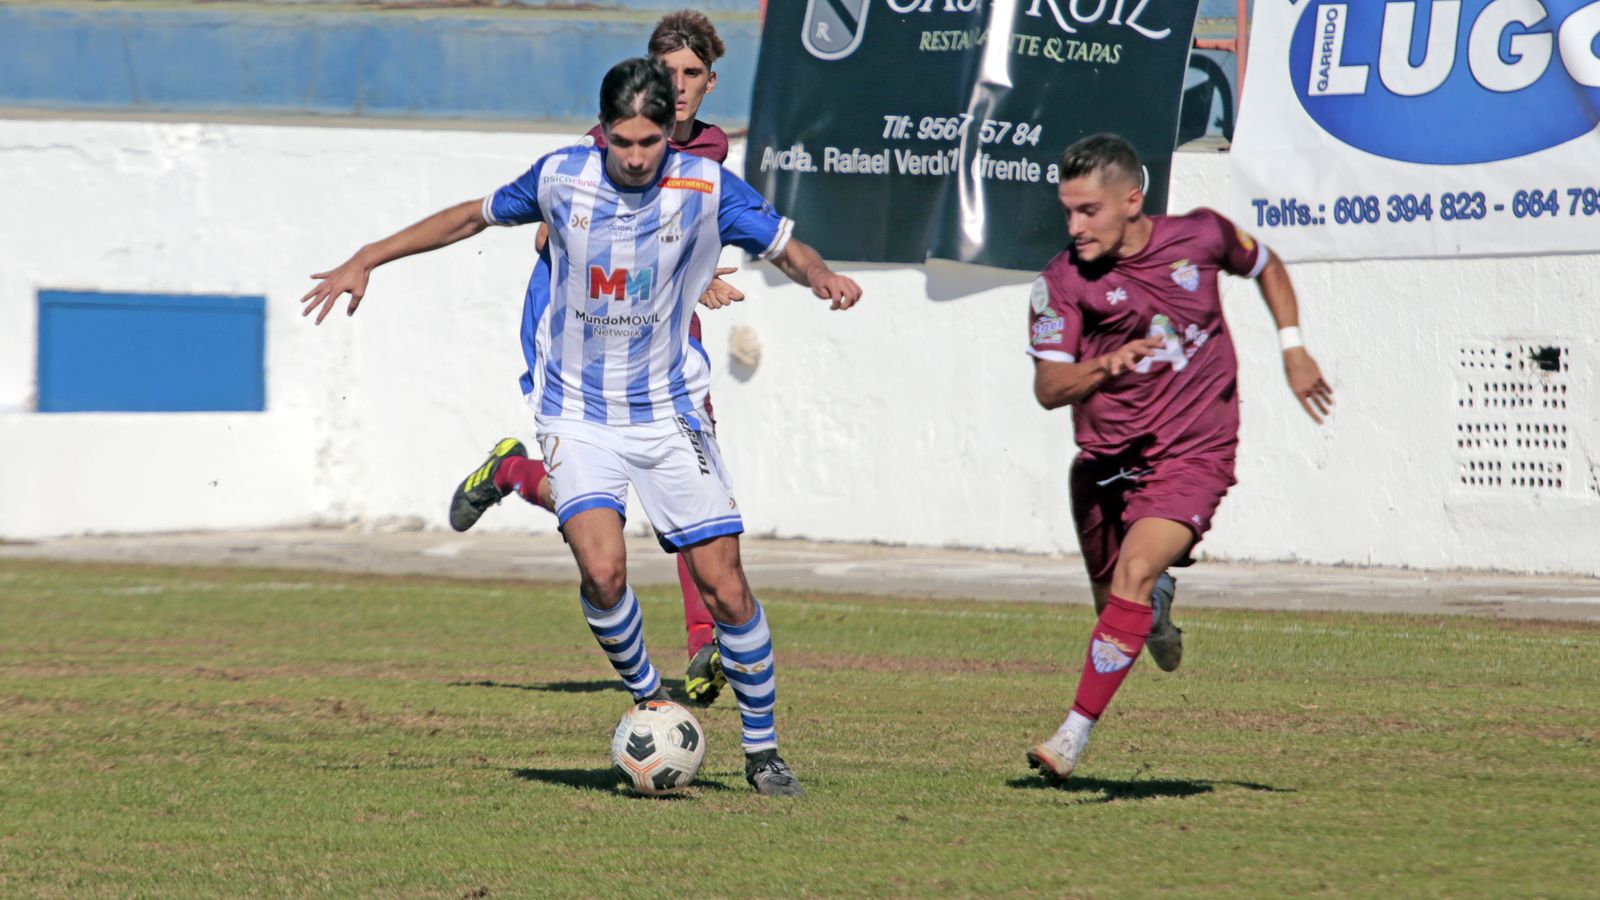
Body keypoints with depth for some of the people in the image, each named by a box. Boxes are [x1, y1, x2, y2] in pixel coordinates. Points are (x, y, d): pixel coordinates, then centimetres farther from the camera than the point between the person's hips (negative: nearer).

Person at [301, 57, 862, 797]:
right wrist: (366, 261, 11)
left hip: (667, 415, 0)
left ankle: (762, 749, 14)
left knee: (725, 588, -4)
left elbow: (785, 247, 0)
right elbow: (476, 215, 10)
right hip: (578, 418, 0)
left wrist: (821, 276, -24)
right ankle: (648, 702, 3)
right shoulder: (562, 177, -6)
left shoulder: (705, 187, -9)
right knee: (602, 569, -23)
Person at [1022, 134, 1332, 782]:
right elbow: (1047, 388, -14)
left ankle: (1073, 737, -24)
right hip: (1105, 461, 2)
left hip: (1193, 455, -2)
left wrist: (1293, 349, 12)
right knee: (1114, 601, 14)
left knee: (1134, 574, -24)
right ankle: (1158, 606, 54)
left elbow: (1264, 265, 18)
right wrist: (1105, 367, -34)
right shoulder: (1063, 281, -9)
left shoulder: (1200, 237, -5)